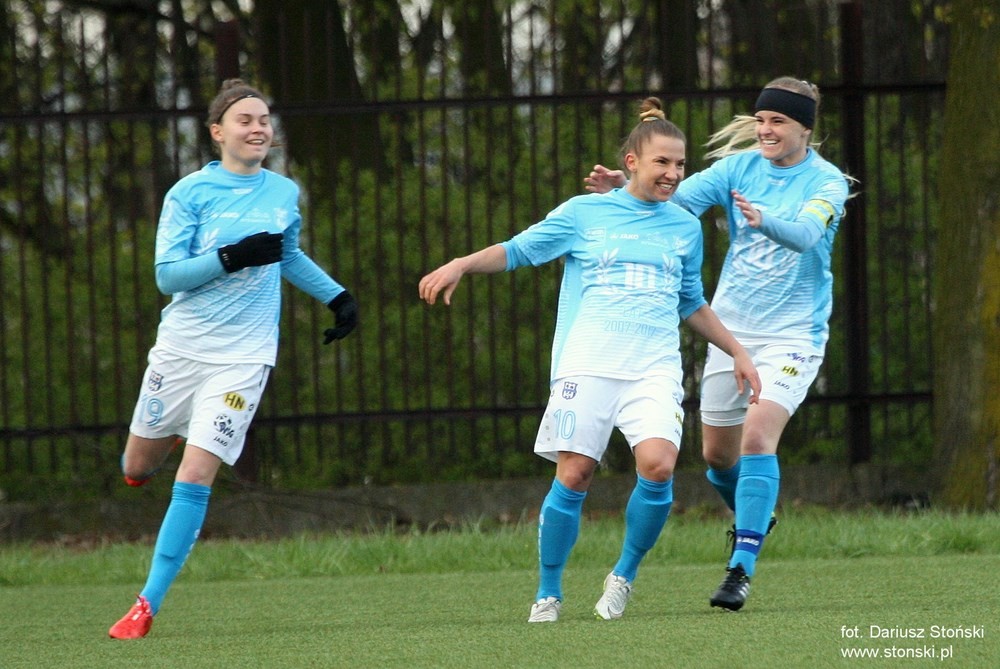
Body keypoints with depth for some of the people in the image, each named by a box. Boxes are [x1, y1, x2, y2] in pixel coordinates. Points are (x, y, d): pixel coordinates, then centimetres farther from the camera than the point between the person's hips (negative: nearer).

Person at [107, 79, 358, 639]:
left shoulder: (285, 194, 7)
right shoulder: (190, 193, -5)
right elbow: (167, 275, -12)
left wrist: (337, 295, 24)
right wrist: (232, 258, -23)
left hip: (242, 357, 0)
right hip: (180, 347, 0)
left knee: (194, 478, -12)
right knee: (137, 468, 10)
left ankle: (148, 605, -6)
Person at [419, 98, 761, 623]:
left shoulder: (685, 228, 17)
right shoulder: (584, 213, 8)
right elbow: (517, 250, 12)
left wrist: (737, 352, 27)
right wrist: (461, 264, -4)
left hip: (655, 368, 2)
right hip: (587, 363, -2)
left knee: (658, 464, -21)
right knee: (573, 476, -10)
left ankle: (624, 576, 0)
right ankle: (548, 594, 7)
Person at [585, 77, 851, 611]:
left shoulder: (826, 183, -10)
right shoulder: (739, 166, 2)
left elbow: (805, 234, -29)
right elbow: (678, 199, -9)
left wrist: (764, 220, -50)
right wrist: (625, 190, -28)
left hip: (792, 333, -5)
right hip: (731, 328, 5)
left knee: (758, 434, -23)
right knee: (717, 453, 11)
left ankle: (742, 567, -22)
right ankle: (752, 517, 43)